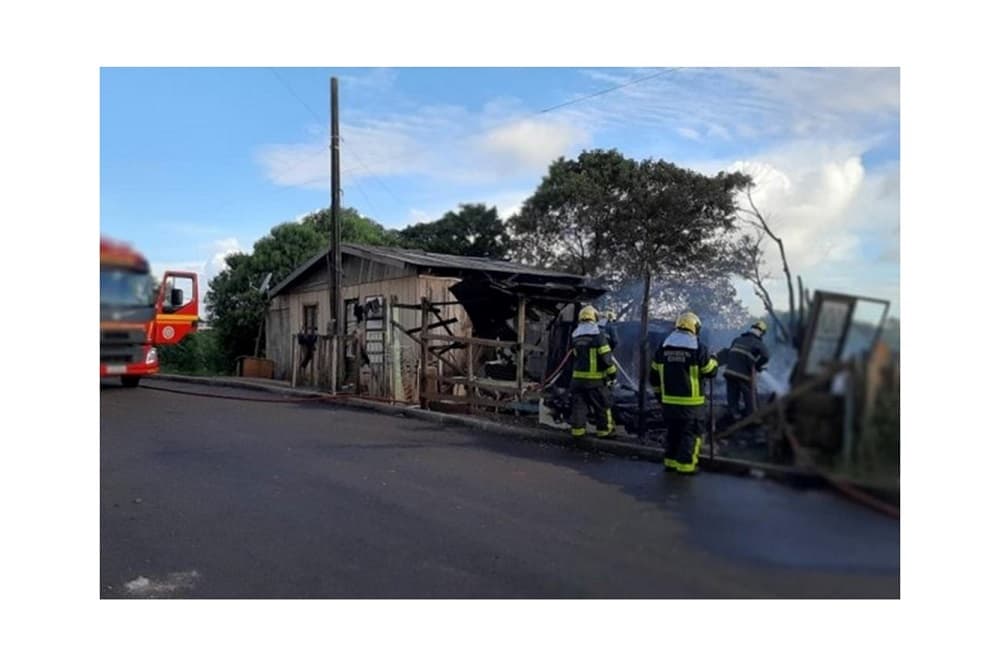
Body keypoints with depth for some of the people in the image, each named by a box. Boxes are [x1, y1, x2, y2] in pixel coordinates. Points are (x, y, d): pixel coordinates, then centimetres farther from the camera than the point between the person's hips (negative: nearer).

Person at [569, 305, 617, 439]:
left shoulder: (574, 336, 5)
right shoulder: (598, 335, -13)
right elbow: (606, 358, -14)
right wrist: (612, 374, -5)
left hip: (577, 377, 5)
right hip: (596, 379, -5)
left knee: (578, 404, 10)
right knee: (602, 405, 8)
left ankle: (577, 428, 10)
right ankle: (605, 430, 14)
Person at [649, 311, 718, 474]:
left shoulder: (663, 347, 4)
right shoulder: (698, 348, -11)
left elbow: (654, 375, 9)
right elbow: (711, 371, -2)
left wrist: (659, 393, 21)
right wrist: (714, 361, 20)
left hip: (668, 400, 5)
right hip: (691, 402, -5)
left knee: (673, 431, 18)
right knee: (691, 433, 5)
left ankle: (670, 461, 23)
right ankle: (685, 465, 5)